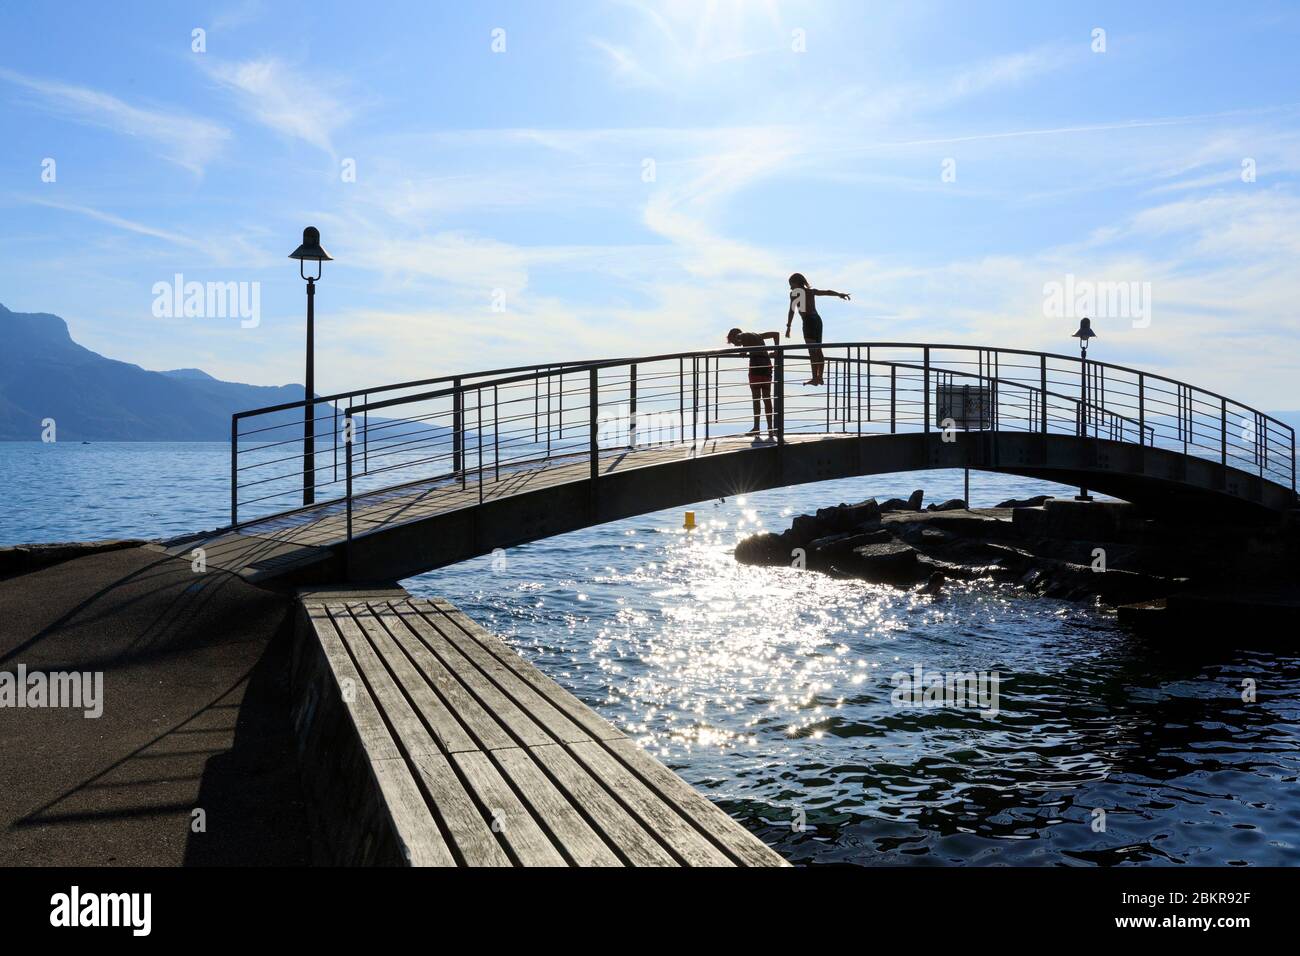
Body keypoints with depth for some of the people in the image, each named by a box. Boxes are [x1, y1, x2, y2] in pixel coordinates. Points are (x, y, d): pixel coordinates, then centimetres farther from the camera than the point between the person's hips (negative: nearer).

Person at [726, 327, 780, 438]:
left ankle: (756, 427, -2)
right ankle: (770, 428, 5)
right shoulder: (757, 335, 28)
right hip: (767, 362, 6)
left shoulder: (741, 335, 9)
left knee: (756, 398, -1)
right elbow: (776, 334, 29)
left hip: (756, 361, -6)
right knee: (767, 398, 7)